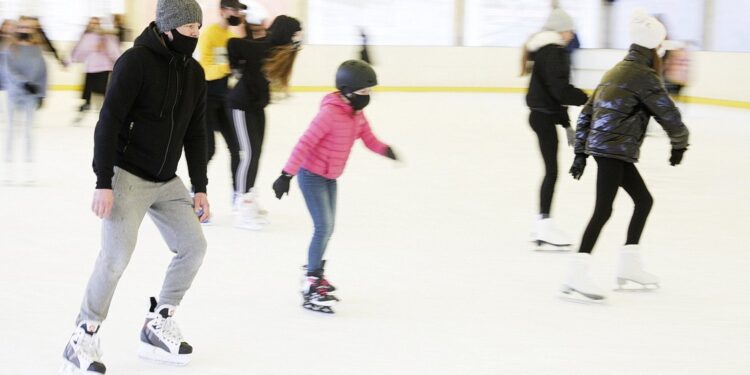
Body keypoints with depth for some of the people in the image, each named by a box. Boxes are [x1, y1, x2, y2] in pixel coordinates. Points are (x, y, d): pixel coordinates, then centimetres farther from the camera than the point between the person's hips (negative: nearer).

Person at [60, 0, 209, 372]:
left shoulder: (194, 73, 6)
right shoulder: (135, 62, -16)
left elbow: (195, 134, 13)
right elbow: (108, 123, -18)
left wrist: (200, 188, 11)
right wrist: (103, 183, -21)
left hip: (167, 181, 7)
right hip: (127, 175, -7)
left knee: (193, 246, 3)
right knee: (117, 255, -16)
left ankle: (158, 325, 16)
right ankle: (84, 338, -3)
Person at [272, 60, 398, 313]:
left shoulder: (357, 114, 3)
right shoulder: (331, 113, -24)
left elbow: (369, 140, 4)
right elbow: (305, 143, -25)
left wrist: (384, 150, -20)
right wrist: (287, 175, -26)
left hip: (330, 178, 9)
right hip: (312, 175, -9)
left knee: (328, 228, 14)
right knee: (324, 227, -15)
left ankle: (315, 273, 32)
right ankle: (311, 286, -10)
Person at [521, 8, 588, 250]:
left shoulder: (547, 50, 17)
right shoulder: (552, 51, -15)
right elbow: (559, 89, -24)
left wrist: (566, 123, 21)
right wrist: (588, 99, -20)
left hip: (543, 114, 10)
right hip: (544, 116, -10)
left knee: (550, 171, 14)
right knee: (552, 171, -8)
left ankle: (542, 223, 21)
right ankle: (544, 230, -8)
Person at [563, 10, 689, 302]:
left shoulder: (616, 71, 18)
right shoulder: (644, 75, -9)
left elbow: (586, 113, 19)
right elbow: (667, 113, -8)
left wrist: (581, 152, 19)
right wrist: (679, 143, 10)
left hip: (599, 144, 10)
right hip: (614, 148, -10)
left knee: (644, 200, 18)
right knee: (604, 209, -15)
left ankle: (629, 265, 22)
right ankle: (577, 274, -23)